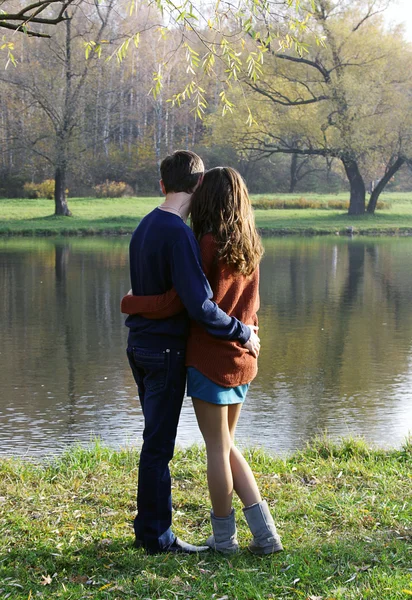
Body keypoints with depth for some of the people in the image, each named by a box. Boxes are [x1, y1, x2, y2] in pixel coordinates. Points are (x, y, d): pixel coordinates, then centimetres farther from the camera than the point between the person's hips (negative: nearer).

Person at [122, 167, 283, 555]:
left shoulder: (207, 245, -16)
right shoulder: (249, 248, 7)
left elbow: (173, 303, -17)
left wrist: (129, 303, -3)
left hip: (209, 359, -7)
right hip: (241, 360, 7)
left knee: (217, 448, 5)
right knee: (226, 447, 17)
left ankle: (224, 539, 17)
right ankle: (265, 534, 14)